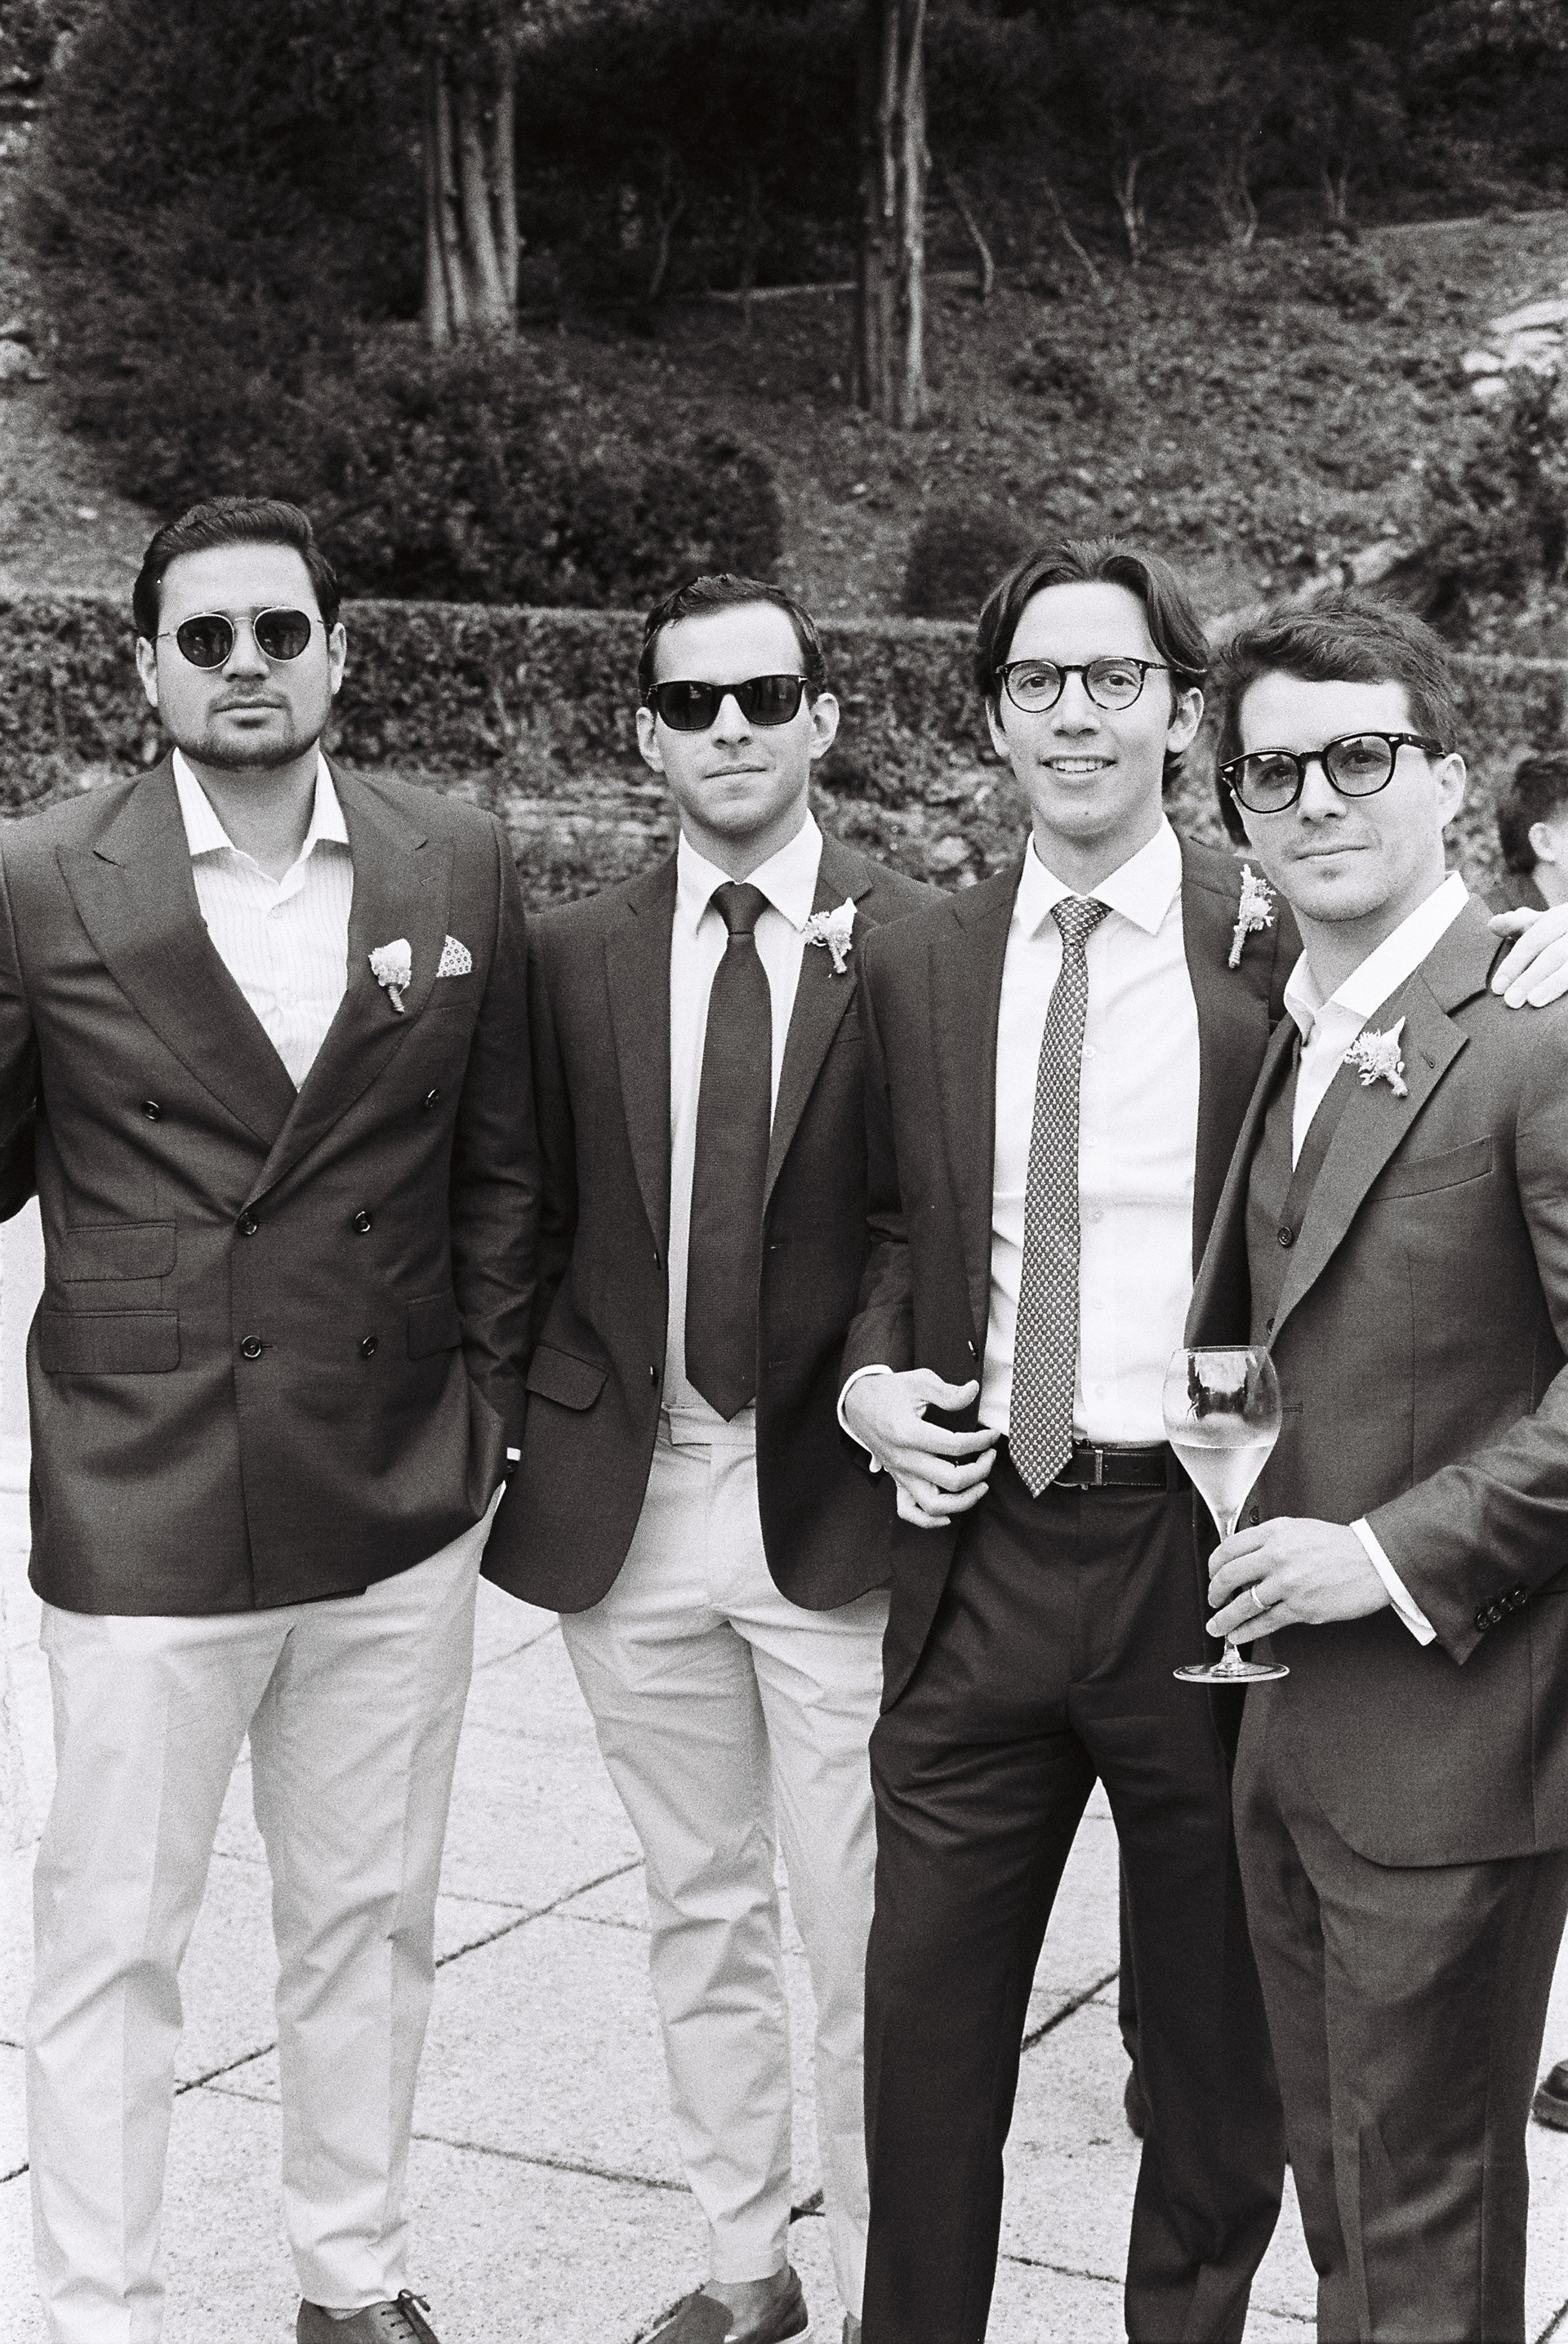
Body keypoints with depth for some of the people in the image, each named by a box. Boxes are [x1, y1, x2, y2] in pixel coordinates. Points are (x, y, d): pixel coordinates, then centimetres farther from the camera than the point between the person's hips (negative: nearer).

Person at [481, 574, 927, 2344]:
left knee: (860, 1935, 4)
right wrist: (535, 1429, -1)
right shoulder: (573, 956, 4)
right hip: (629, 1509, 3)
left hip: (835, 1507, -3)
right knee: (698, 1913, 16)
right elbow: (541, 1231, 8)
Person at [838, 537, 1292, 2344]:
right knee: (926, 2010, 10)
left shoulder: (1283, 954, -5)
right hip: (978, 1538, 3)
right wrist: (871, 1378, -1)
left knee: (1218, 2028, 12)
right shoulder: (911, 970, 7)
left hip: (1205, 1552, -3)